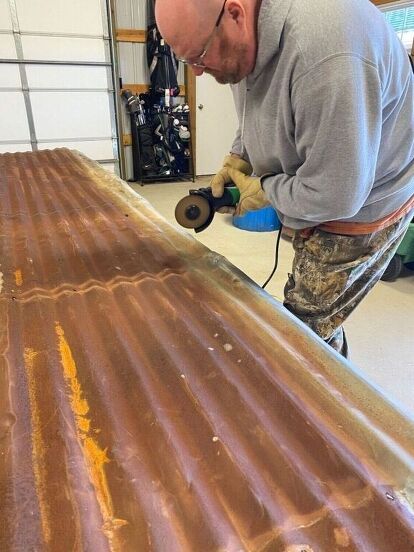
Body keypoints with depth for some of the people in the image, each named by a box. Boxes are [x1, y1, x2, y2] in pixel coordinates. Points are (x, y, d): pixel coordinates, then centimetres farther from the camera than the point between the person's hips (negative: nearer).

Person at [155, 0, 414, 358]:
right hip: (314, 194, 8)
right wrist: (238, 159, -3)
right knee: (318, 314, 20)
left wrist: (265, 191, -16)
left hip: (360, 207, -8)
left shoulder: (327, 56, -36)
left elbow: (337, 197, -32)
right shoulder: (241, 41, -6)